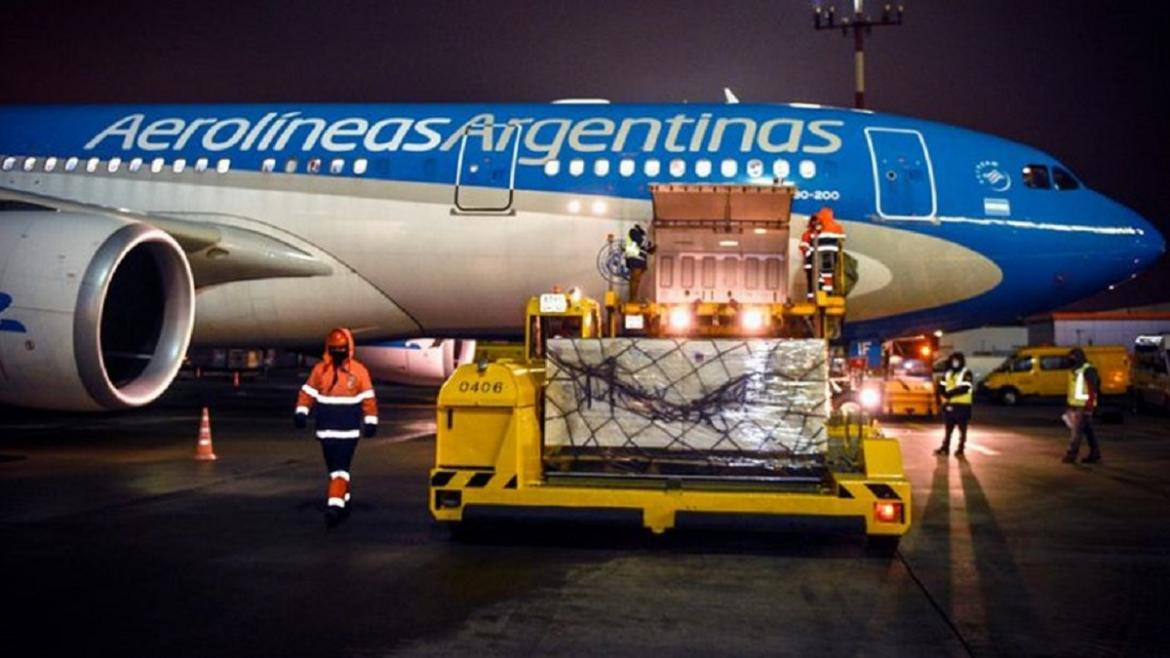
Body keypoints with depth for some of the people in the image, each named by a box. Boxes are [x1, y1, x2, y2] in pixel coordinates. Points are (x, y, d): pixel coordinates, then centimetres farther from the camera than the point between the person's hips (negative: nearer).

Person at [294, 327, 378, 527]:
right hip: (326, 430, 4)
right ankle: (344, 502, 27)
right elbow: (307, 393, 4)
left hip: (349, 431, -3)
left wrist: (370, 421, -1)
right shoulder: (320, 369, 3)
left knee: (341, 468, -13)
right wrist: (301, 413, -9)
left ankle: (334, 506, -17)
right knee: (333, 469, 12)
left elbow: (368, 398, 0)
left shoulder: (359, 371, -3)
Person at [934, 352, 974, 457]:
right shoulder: (948, 374, 14)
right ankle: (945, 448, 16)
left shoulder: (966, 374, -7)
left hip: (962, 405, -6)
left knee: (962, 429, 2)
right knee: (948, 428, 11)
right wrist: (946, 394, -11)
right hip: (949, 405, 6)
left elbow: (964, 389, -20)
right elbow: (941, 387, 10)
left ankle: (960, 449, 7)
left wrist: (950, 393, -19)